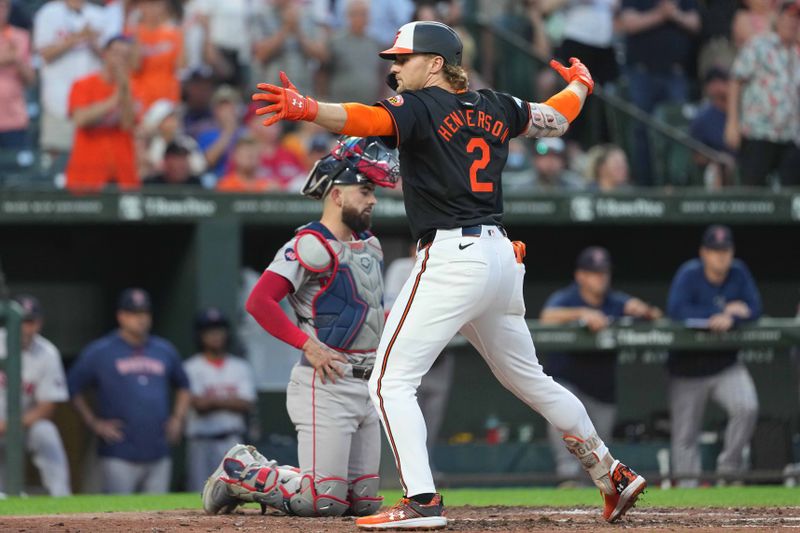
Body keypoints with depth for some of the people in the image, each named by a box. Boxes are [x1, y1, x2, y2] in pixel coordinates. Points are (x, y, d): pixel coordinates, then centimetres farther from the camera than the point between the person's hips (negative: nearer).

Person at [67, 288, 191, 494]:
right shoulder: (99, 352, 1)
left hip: (159, 455, 5)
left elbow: (183, 386, 28)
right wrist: (94, 423, -5)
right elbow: (73, 388, 4)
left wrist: (178, 418, 12)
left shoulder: (165, 351, 15)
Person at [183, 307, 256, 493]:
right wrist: (230, 400, -4)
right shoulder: (191, 368, 0)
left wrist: (213, 400, -9)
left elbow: (246, 404, -3)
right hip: (201, 441, -3)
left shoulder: (240, 367, 10)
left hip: (232, 441, 3)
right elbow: (198, 404, -12)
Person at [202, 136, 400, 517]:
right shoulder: (313, 245, -13)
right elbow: (259, 302, -22)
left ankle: (260, 470, 26)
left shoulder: (370, 245, 15)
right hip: (327, 385, -9)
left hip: (366, 386, 9)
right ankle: (239, 474, 9)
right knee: (323, 502, -14)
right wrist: (307, 344, -22)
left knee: (364, 503, 9)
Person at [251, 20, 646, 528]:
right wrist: (580, 83, 51)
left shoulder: (420, 107, -7)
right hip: (500, 254, 8)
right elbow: (557, 118, 29)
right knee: (528, 378, 23)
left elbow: (369, 119, -27)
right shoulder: (496, 107, 14)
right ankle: (613, 475, 29)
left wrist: (307, 109, -43)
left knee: (391, 381, -6)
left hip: (451, 258, -8)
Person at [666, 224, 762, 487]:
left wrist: (730, 319, -29)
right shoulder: (689, 275, -12)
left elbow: (754, 308, -7)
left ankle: (729, 467, -5)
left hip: (725, 365, 2)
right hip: (688, 367, -2)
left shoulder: (738, 273, -1)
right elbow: (676, 310, -26)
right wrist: (725, 311, -22)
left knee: (747, 408, -22)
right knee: (685, 435, 0)